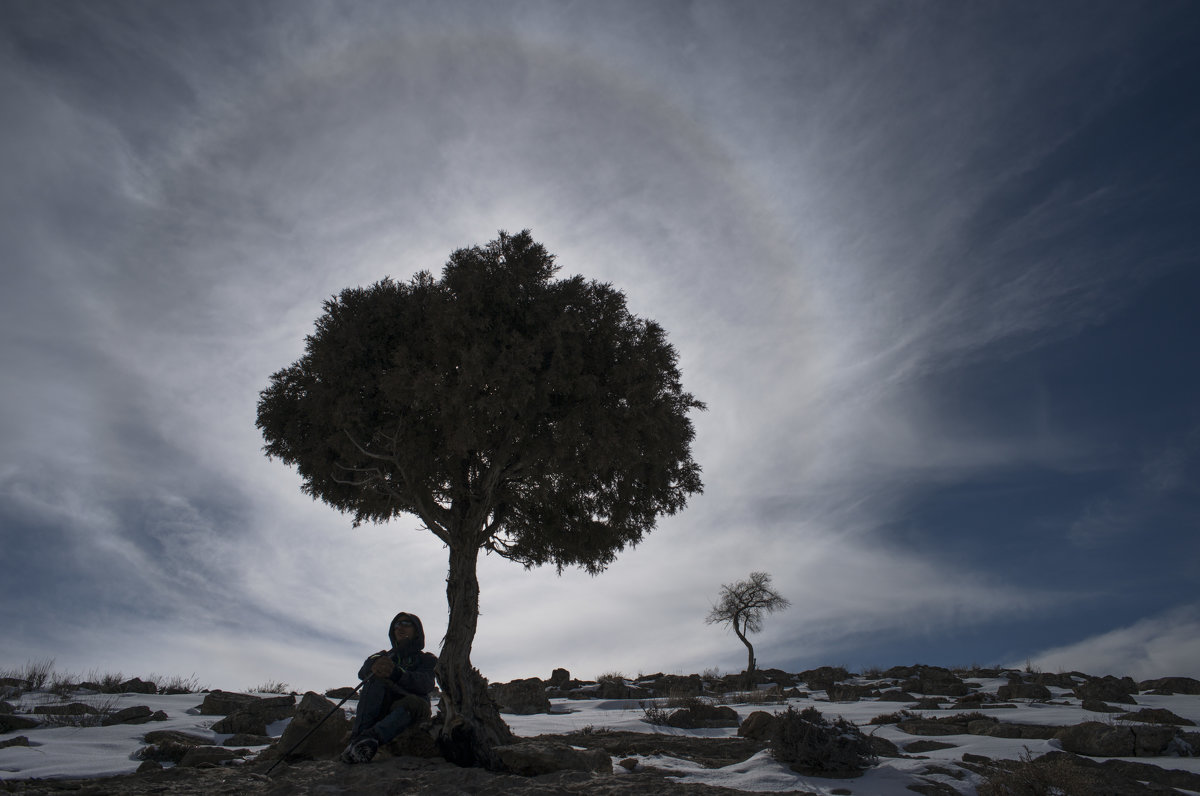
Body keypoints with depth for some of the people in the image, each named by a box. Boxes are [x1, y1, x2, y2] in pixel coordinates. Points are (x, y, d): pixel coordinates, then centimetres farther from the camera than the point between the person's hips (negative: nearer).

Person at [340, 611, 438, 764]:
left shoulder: (427, 659, 14)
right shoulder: (385, 656, 23)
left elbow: (425, 684, -10)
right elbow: (363, 672, 0)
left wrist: (396, 673, -29)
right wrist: (375, 665, -26)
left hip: (408, 712, -2)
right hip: (381, 710, 2)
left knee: (415, 702, -34)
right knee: (376, 678, -22)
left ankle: (370, 737, -53)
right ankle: (358, 735, -40)